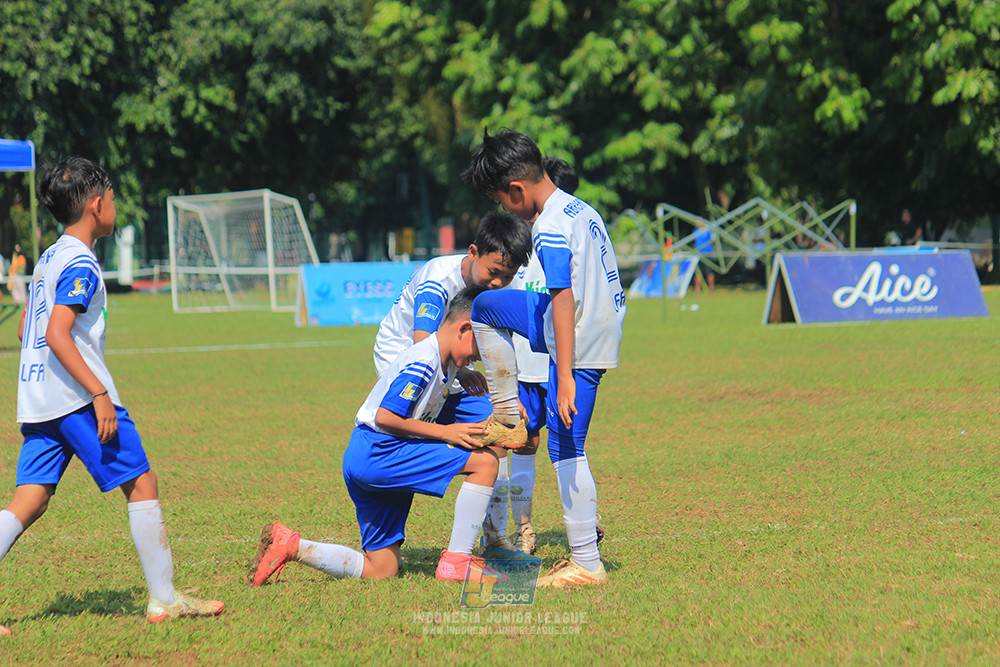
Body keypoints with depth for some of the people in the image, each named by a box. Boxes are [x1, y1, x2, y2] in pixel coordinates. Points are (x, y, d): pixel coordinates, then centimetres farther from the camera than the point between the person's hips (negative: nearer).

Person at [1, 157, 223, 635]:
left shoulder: (48, 259, 18)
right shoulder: (80, 264, -11)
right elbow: (57, 334, -21)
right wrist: (100, 393, -23)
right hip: (77, 398, -9)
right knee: (142, 484, 1)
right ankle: (164, 599, 3)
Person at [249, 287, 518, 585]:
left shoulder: (445, 363, 14)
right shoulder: (423, 362, -16)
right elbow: (386, 417, -21)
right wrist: (445, 432, -19)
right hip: (378, 454, -10)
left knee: (381, 571, 9)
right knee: (484, 461, -17)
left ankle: (291, 546, 9)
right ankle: (456, 562, -14)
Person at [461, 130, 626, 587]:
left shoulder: (550, 229, -19)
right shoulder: (579, 209, 9)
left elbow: (564, 301, -26)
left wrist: (564, 376, -28)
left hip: (579, 345, -10)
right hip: (599, 325, 10)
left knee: (566, 449, -5)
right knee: (487, 306, 19)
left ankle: (587, 564, -2)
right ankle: (508, 413, 24)